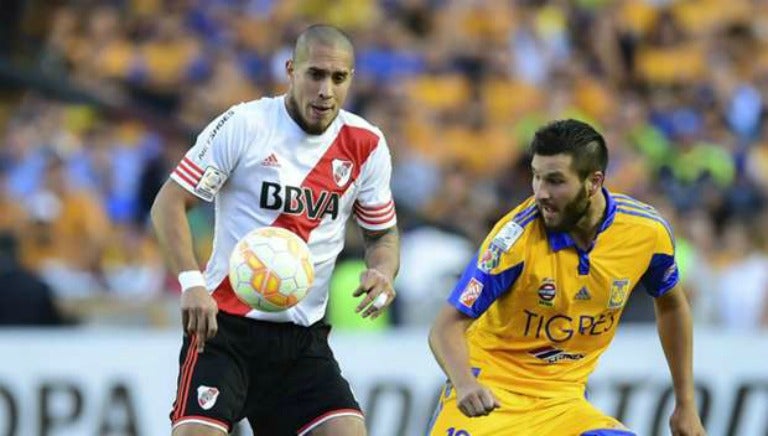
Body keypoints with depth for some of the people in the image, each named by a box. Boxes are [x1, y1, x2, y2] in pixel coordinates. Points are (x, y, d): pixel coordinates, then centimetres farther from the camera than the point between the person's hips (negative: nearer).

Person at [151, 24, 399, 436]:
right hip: (224, 324, -4)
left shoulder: (365, 146, 3)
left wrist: (382, 272, -8)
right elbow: (168, 204, -7)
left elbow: (382, 233, 15)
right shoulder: (243, 125, -8)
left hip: (304, 338, 4)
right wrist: (191, 281, -21)